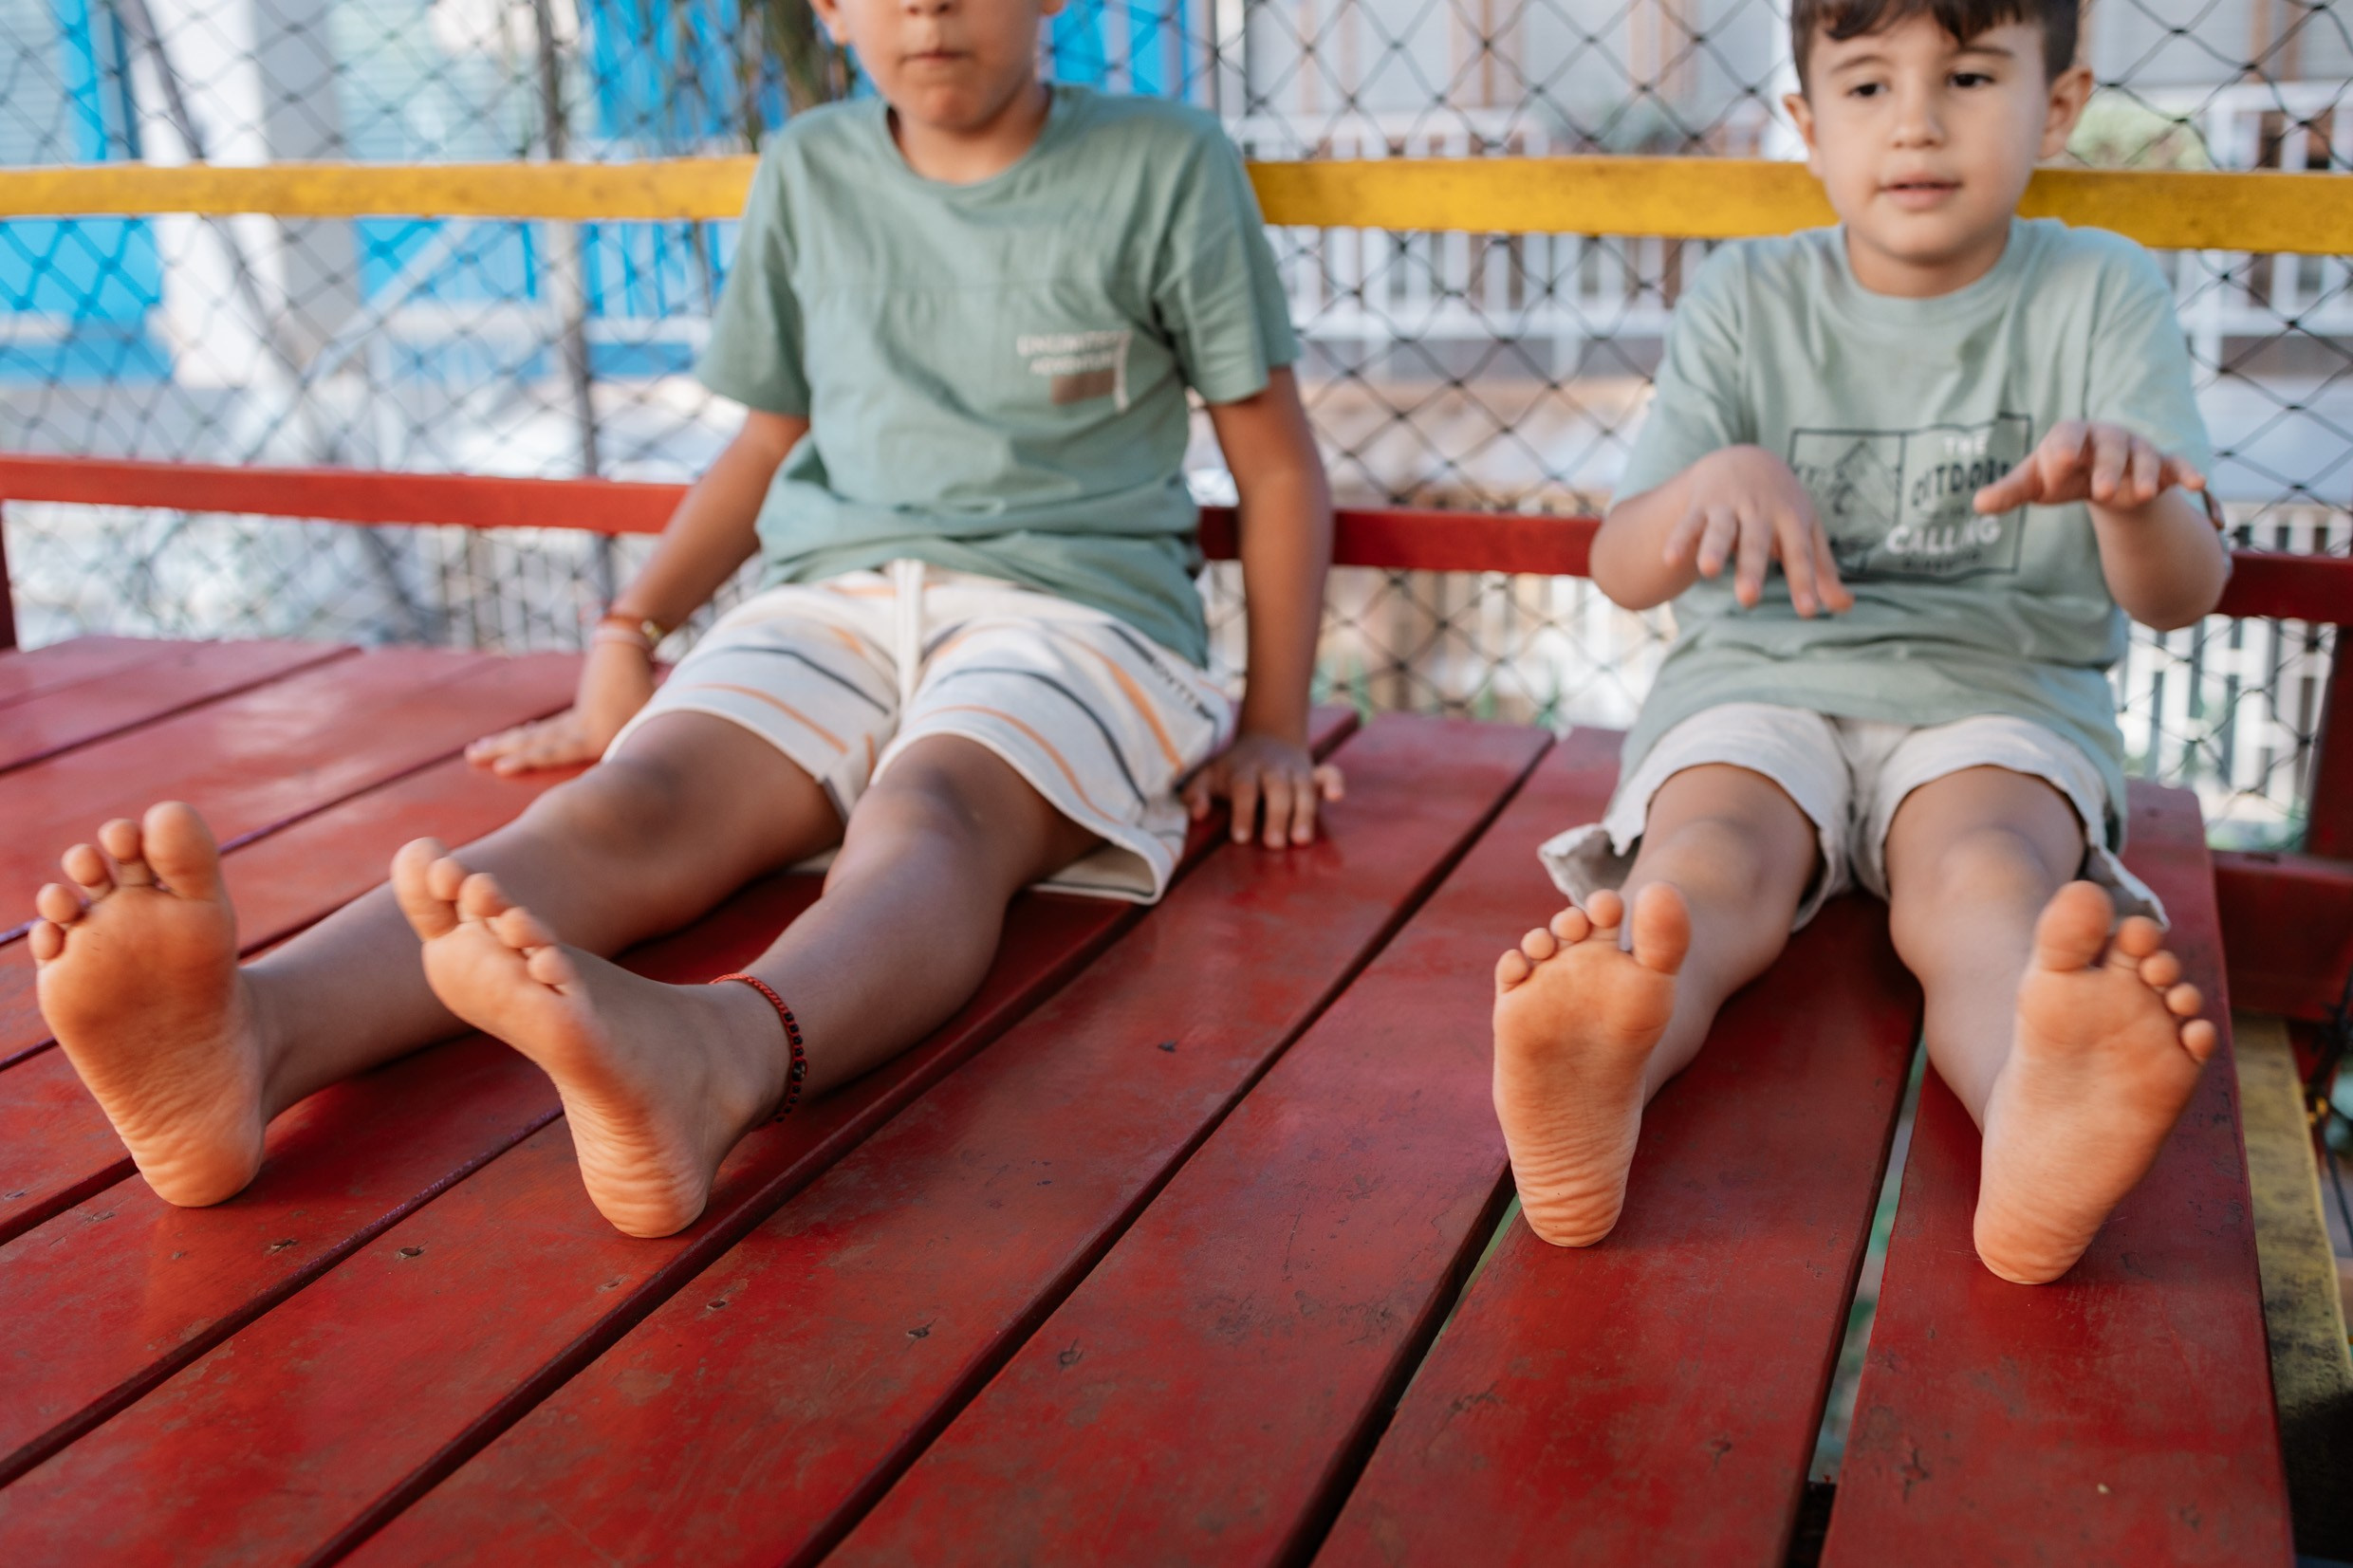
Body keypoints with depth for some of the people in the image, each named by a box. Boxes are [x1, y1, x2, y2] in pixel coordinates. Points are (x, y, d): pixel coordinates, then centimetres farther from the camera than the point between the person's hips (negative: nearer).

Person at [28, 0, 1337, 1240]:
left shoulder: (1166, 166, 6)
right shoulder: (809, 175, 16)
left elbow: (1279, 463, 10)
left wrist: (1274, 723, 4)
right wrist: (626, 641, 13)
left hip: (1072, 605, -3)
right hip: (835, 596, 3)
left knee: (927, 812, -37)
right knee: (638, 799, -27)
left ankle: (712, 1059, -70)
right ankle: (255, 1034, -54)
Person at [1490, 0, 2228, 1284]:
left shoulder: (2102, 295, 8)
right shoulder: (1745, 302, 9)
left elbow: (2179, 599, -1)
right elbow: (1622, 573, 1)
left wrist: (2131, 490, -26)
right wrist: (1718, 480, -23)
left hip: (1998, 700, 0)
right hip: (1757, 686, 1)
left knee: (1982, 869, -34)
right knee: (1707, 858, -33)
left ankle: (2035, 1126, -66)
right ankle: (1590, 1100, -64)